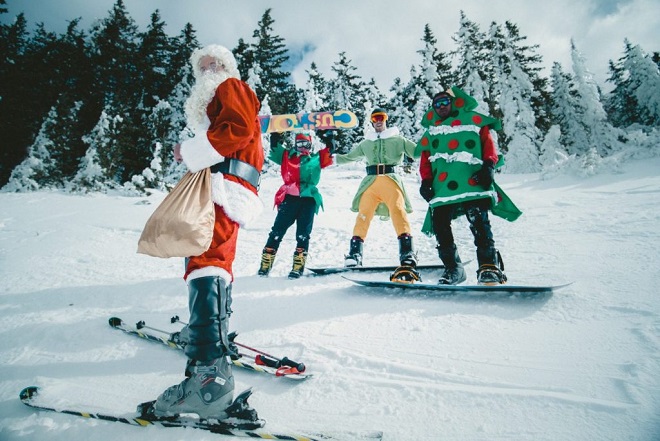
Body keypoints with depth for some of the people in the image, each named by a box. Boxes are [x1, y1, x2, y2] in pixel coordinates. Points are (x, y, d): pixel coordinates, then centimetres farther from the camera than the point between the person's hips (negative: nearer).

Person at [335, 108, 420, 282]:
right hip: (370, 182, 2)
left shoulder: (398, 139, 17)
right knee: (363, 215, -11)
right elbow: (349, 157, 35)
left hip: (391, 181, -2)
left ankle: (408, 255, -26)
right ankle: (354, 255, -10)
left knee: (398, 212, -21)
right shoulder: (366, 143, 25)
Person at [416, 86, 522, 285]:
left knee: (478, 221, -20)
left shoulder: (473, 119, 19)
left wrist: (488, 166, -8)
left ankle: (489, 266, -11)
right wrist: (426, 180, 5)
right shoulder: (431, 130, 28)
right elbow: (425, 158, 21)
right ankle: (453, 268, 6)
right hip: (442, 186, 4)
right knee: (439, 224, -7)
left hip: (472, 181, -3)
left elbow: (488, 143, 9)